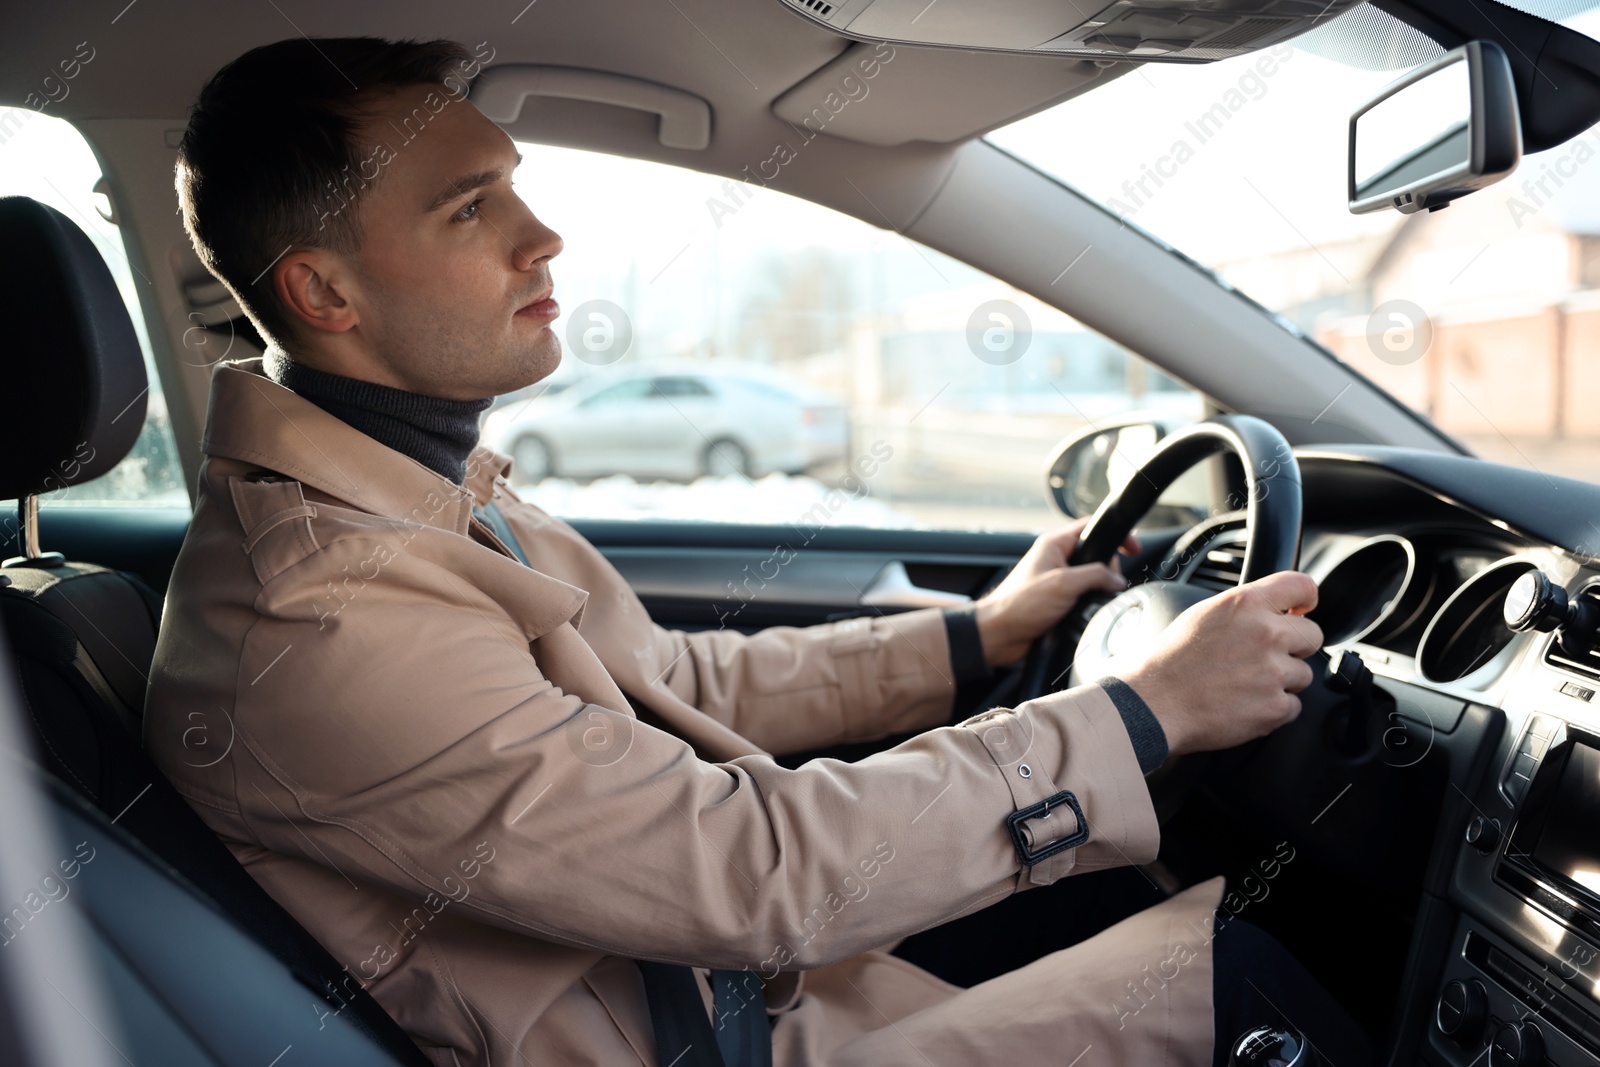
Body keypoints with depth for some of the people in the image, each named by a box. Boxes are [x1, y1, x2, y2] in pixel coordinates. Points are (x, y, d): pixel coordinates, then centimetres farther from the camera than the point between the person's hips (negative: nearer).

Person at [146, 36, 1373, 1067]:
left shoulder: (425, 486, 3)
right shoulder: (321, 624, -28)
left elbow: (681, 681, 11)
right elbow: (760, 869, -29)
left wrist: (973, 638, 10)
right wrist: (1145, 718, -20)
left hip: (731, 961, 8)